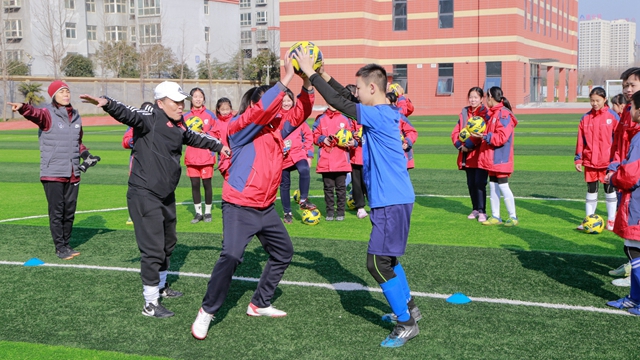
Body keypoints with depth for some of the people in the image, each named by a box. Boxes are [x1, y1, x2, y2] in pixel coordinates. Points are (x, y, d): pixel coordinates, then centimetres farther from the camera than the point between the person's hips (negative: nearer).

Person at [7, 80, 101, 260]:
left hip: (73, 174, 6)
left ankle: (66, 244, 23)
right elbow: (35, 114, -31)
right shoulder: (48, 114, -7)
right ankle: (60, 247, 6)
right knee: (57, 211, -3)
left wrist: (85, 154, 11)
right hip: (53, 174, -6)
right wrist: (23, 108, -52)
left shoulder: (76, 116, 12)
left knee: (69, 211, 11)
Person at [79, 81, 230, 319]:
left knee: (168, 243, 24)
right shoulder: (150, 119, -14)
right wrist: (107, 104, -52)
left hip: (166, 195, 9)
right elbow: (128, 114, -33)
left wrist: (217, 145, 42)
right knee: (153, 249, -8)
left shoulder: (179, 125, 11)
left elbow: (193, 138, 32)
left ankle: (161, 286, 45)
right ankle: (150, 304, 0)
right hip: (144, 195, -9)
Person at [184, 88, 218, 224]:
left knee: (207, 184, 1)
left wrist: (205, 133, -15)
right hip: (191, 156, 2)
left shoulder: (210, 115, 2)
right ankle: (198, 212, 15)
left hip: (206, 155, -2)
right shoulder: (186, 116, 7)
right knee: (195, 184, 5)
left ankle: (208, 212, 13)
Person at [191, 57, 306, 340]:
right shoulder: (239, 127, -12)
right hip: (239, 208, -9)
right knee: (230, 257, -20)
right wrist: (285, 81, -33)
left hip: (266, 208, 9)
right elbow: (260, 111, -29)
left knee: (283, 252, 17)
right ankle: (207, 312, -3)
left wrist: (307, 85, -7)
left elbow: (298, 116, 9)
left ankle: (259, 304, 32)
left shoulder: (275, 128, 10)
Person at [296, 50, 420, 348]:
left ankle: (406, 324, 2)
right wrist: (325, 76, 14)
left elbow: (340, 103, -20)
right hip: (392, 200, 10)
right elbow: (348, 99, 20)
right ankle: (408, 309, 34)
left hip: (391, 202, -10)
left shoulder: (380, 115, -18)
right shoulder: (383, 113, 9)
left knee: (378, 263, -6)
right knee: (386, 258, 22)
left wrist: (311, 73, -13)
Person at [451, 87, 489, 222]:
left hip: (480, 155, -6)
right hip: (467, 155, 6)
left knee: (479, 183, -8)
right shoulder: (464, 113, 12)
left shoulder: (485, 113, -8)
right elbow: (456, 131, 9)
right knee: (471, 183, 12)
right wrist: (459, 145, -7)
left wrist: (469, 145, -20)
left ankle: (482, 211, -1)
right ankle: (475, 209, 23)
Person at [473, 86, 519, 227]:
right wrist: (481, 135, 2)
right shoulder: (493, 114, 15)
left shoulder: (504, 114, -15)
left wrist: (485, 136, -23)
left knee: (503, 186, -5)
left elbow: (502, 137, -22)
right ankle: (495, 217, 17)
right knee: (493, 186, 10)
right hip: (491, 159, 9)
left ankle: (513, 217, 5)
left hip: (500, 159, -9)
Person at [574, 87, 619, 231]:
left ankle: (611, 221, 18)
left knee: (610, 190, 9)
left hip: (608, 162, -2)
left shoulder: (613, 116, -5)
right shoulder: (585, 118, 3)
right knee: (591, 190, 10)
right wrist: (578, 159, 3)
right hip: (590, 162, 2)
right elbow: (580, 141, 6)